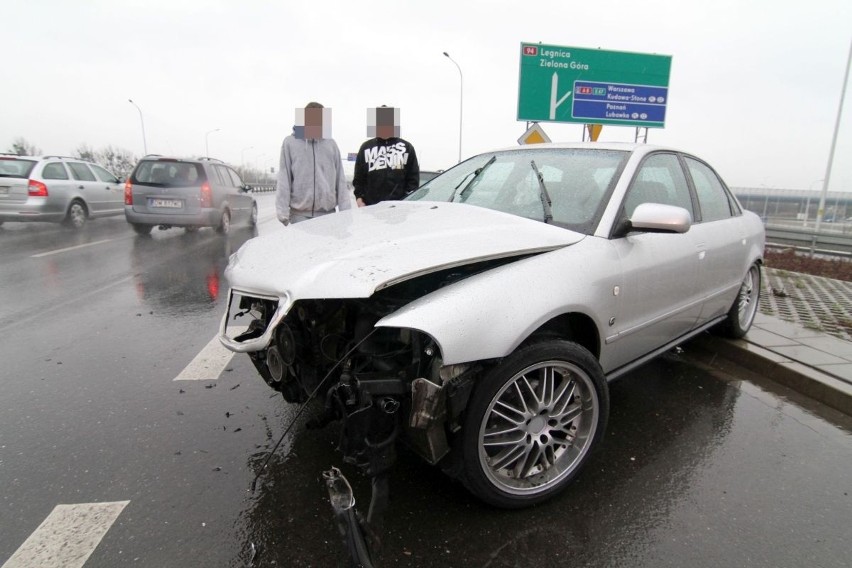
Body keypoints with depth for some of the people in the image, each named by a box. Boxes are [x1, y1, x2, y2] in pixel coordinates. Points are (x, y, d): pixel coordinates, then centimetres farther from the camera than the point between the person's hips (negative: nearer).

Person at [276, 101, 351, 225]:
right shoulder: (290, 143, 0)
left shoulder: (331, 144, 7)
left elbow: (340, 180, 6)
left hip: (327, 212, 2)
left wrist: (345, 209, 0)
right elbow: (283, 180, -2)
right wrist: (283, 212, -7)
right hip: (300, 213, -2)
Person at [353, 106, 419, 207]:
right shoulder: (366, 148, 11)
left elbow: (413, 178, 7)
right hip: (371, 206, 1)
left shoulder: (406, 147, 9)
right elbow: (358, 178, 11)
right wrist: (359, 198, -2)